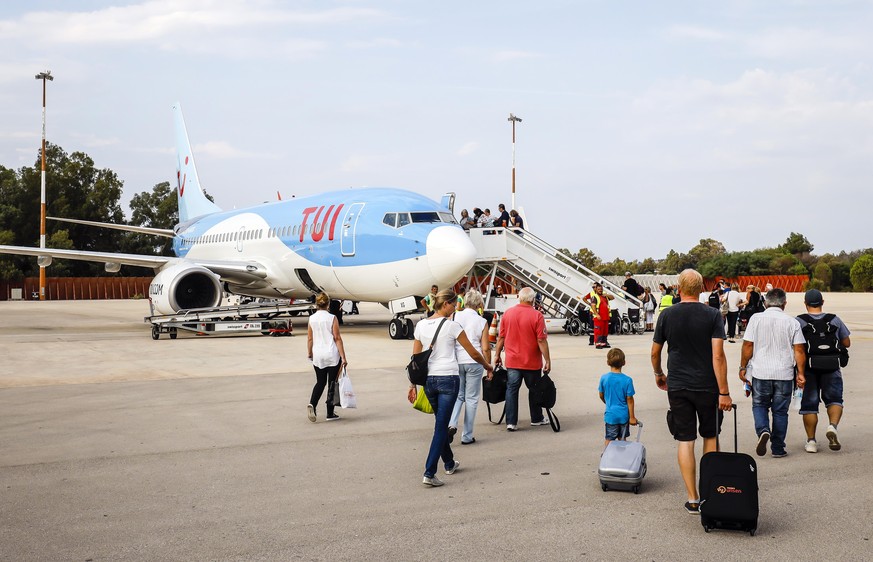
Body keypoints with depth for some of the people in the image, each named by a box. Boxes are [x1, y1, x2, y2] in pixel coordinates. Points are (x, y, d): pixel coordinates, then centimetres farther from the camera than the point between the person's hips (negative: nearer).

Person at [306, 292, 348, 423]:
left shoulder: (312, 319, 1)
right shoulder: (332, 318, -9)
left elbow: (310, 339, 6)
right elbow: (337, 338, -10)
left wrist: (309, 353, 22)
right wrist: (343, 357, -8)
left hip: (318, 356, 3)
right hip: (332, 355, -3)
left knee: (320, 382, 18)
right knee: (332, 383, 7)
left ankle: (312, 404, -6)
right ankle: (330, 414, 11)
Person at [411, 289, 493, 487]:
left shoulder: (421, 325, 6)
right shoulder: (451, 325, -8)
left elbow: (416, 358, 8)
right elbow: (473, 353, 0)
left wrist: (413, 384, 14)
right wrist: (488, 366, 17)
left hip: (428, 380, 6)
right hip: (448, 379, -5)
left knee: (441, 423, 22)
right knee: (440, 426, -4)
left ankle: (449, 464, 37)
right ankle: (429, 473, -10)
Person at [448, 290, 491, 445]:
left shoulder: (454, 317, 0)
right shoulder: (482, 322, -3)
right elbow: (485, 348, -3)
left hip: (456, 361, 2)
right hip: (474, 362, -2)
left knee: (457, 395, 16)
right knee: (471, 398, 8)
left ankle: (451, 424, -8)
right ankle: (467, 436, 12)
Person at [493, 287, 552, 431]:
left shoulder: (507, 313, -2)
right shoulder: (536, 316, -13)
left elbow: (501, 337, 3)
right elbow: (541, 341, -14)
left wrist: (497, 355, 13)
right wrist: (547, 360, -7)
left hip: (512, 360, 2)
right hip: (532, 362, -2)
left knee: (512, 389, 6)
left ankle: (511, 422, 2)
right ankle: (536, 418, 28)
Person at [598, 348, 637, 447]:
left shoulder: (604, 378, -9)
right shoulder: (627, 380, -14)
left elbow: (601, 396, 4)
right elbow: (629, 400, -9)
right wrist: (632, 417, -1)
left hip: (610, 415, 0)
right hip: (624, 415, 0)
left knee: (609, 440, 8)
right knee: (622, 439, 13)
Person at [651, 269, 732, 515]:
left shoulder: (667, 315, 0)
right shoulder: (713, 315, -7)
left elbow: (655, 352, 8)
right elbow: (718, 355, -13)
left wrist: (659, 374, 28)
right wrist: (724, 391, -11)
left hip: (677, 387, 1)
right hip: (707, 386, -1)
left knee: (685, 441, 3)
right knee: (710, 437, 16)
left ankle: (693, 499, 2)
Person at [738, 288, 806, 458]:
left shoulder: (756, 319, -2)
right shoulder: (792, 322, 0)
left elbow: (748, 345, -3)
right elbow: (799, 350, -3)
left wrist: (743, 367, 5)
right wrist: (801, 373, 3)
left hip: (761, 373, -1)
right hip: (784, 374, 1)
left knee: (759, 405, 15)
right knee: (780, 411, 10)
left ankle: (763, 430, -12)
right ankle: (777, 448, 13)